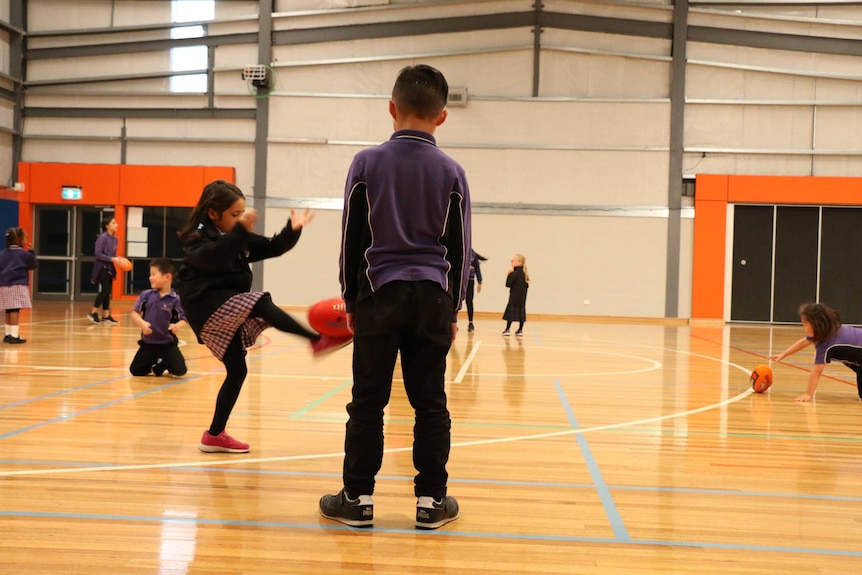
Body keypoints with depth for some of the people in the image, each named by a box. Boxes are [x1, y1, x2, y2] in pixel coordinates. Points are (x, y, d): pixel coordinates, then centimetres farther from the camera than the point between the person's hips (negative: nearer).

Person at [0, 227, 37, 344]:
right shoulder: (24, 254, -6)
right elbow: (33, 265, 5)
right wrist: (31, 252, 11)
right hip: (18, 286, -6)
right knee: (15, 310, -9)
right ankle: (14, 335, -13)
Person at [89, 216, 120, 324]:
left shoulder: (115, 239, 9)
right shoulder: (103, 237, -14)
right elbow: (98, 254, -18)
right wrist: (112, 259, -23)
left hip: (109, 268, 8)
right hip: (102, 267, -8)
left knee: (108, 292, 7)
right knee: (104, 290, -11)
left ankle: (106, 315, 12)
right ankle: (93, 313, 2)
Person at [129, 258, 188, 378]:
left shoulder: (175, 299, -13)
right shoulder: (146, 295, -4)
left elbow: (183, 319, -12)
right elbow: (135, 313, 0)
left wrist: (177, 326, -34)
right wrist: (142, 323, -19)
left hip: (168, 344, -3)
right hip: (148, 342, 3)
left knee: (179, 371, -15)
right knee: (135, 371, 7)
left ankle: (165, 365, 19)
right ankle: (155, 363, 37)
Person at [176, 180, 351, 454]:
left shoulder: (241, 239, 14)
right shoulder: (198, 238, -8)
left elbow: (272, 248, 12)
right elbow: (214, 258, -29)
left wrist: (292, 230, -6)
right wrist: (240, 230, -39)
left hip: (226, 311, 9)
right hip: (207, 304, -9)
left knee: (237, 370, 6)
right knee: (262, 305, -27)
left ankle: (215, 435, 12)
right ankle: (318, 340, -32)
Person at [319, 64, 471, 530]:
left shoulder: (367, 163, -1)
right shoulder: (451, 172, 3)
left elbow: (351, 240, 1)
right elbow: (459, 249, 6)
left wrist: (350, 301, 9)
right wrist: (452, 309, 14)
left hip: (379, 294, -1)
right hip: (432, 297, 1)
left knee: (368, 401, 3)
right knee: (430, 403, 6)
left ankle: (358, 498, 8)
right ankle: (431, 500, 11)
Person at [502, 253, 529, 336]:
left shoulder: (514, 273, -14)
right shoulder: (525, 273, 10)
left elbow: (508, 284, -16)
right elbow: (527, 286, 14)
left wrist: (508, 276, -3)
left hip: (514, 297, -7)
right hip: (523, 298, 7)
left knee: (511, 312, -2)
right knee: (521, 312, 9)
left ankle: (507, 329, -1)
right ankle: (520, 330, 12)